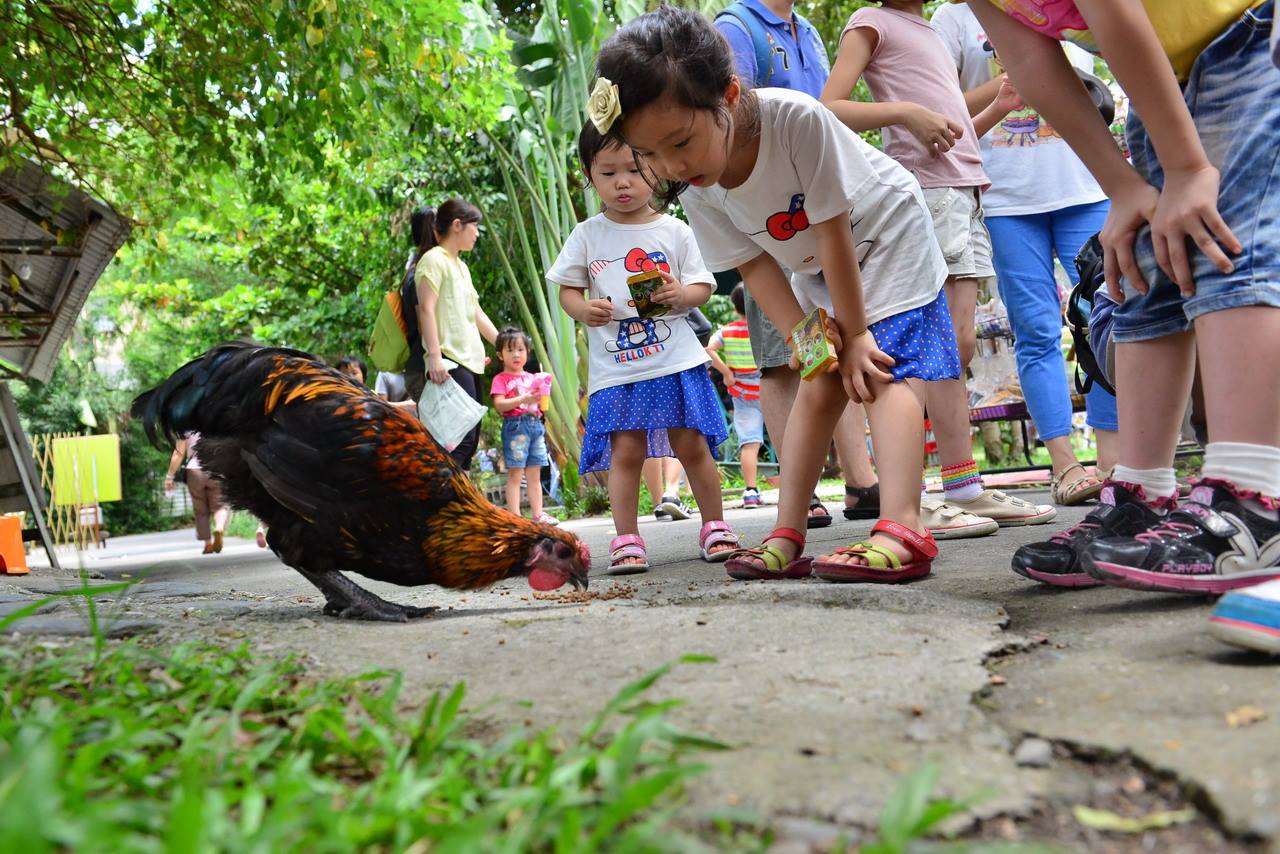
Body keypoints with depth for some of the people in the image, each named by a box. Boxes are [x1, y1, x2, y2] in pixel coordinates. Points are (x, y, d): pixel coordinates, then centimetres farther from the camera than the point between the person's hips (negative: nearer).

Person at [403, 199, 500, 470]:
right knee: (462, 437, -17)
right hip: (449, 363, -10)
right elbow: (426, 309, -15)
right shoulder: (434, 260, -5)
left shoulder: (461, 266, 23)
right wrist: (435, 356, -25)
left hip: (469, 361, 10)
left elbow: (476, 313, 27)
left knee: (469, 438, 7)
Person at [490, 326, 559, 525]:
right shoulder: (501, 379, 0)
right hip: (515, 426, -6)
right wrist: (523, 399, -22)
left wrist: (541, 398, 0)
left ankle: (538, 515, 12)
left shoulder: (532, 377, 18)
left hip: (535, 424, 6)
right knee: (515, 474, -7)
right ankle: (515, 516, -7)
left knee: (534, 475, 9)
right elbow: (499, 404, -13)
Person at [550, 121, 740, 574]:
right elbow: (567, 288, 10)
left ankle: (715, 526, 18)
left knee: (691, 444, 2)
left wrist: (680, 294, -15)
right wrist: (584, 309, -12)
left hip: (676, 360, 0)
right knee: (625, 451, -2)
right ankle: (626, 539, 8)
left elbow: (703, 286, 7)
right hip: (615, 368, 0)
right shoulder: (587, 235, 6)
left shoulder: (675, 231, 5)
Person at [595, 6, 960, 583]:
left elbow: (833, 230, -29)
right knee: (817, 386, 2)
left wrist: (854, 334, -22)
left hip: (887, 236, -5)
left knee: (883, 371, -20)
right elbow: (754, 265, -11)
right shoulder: (694, 188, -18)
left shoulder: (797, 118, -35)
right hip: (823, 270, 5)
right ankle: (787, 537, 2)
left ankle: (902, 530, -29)